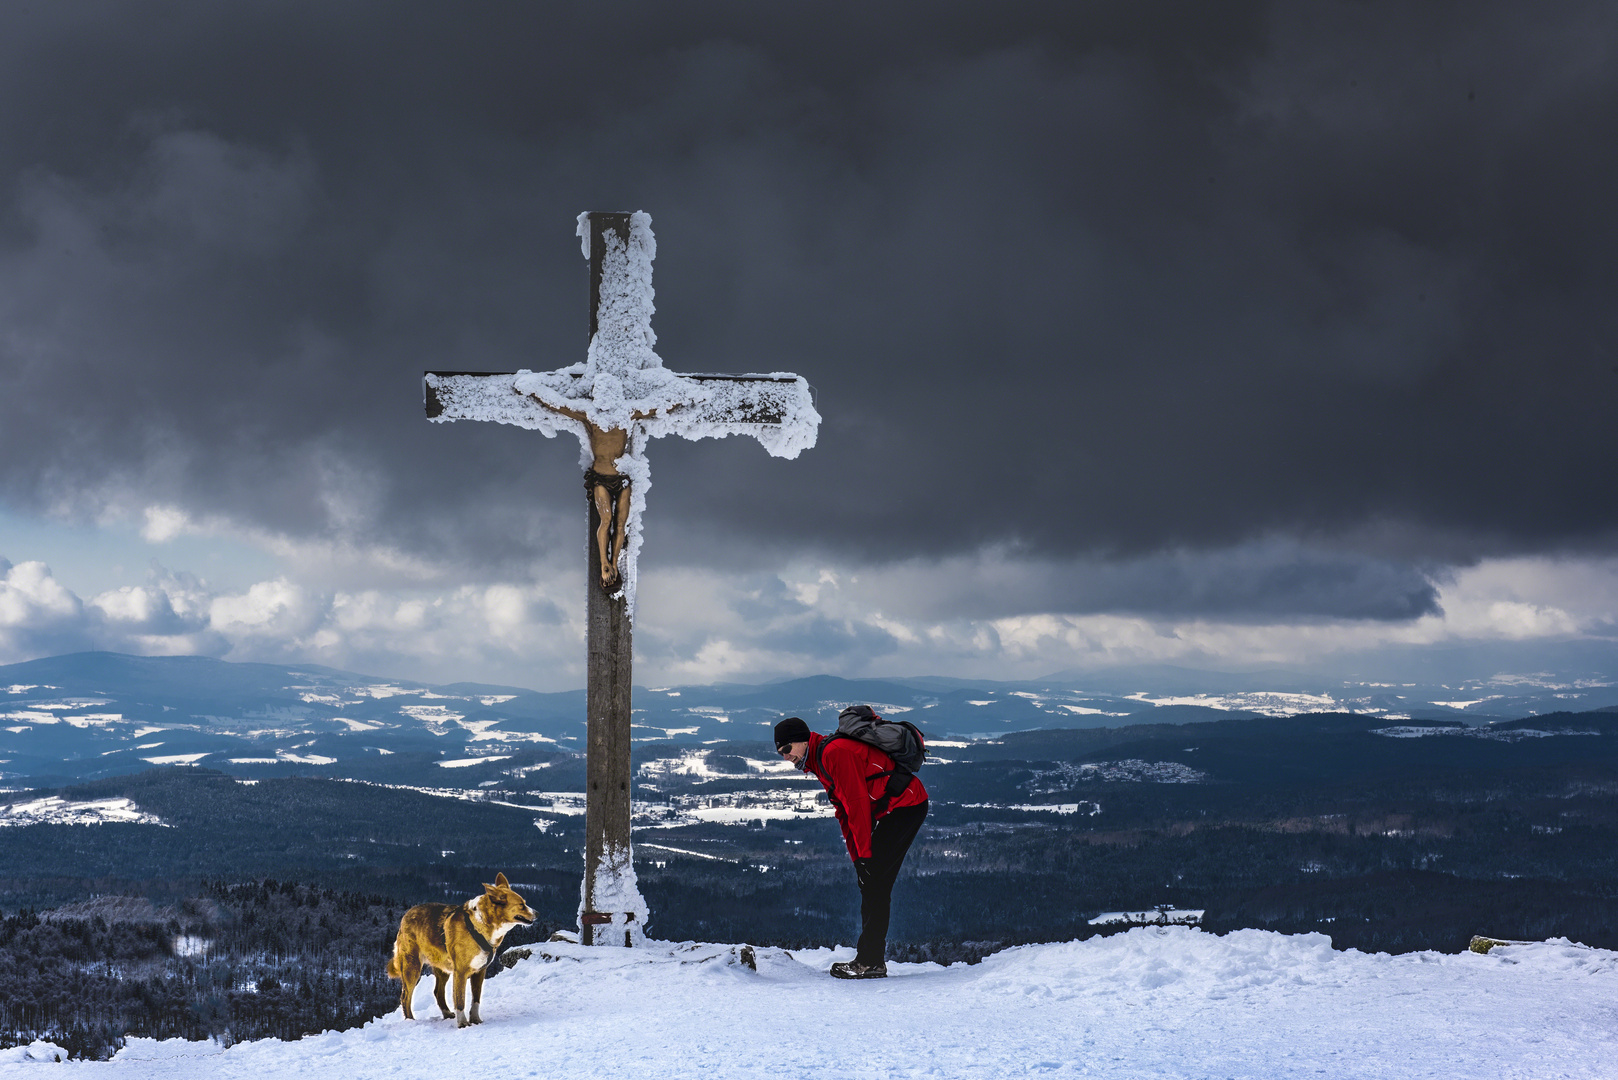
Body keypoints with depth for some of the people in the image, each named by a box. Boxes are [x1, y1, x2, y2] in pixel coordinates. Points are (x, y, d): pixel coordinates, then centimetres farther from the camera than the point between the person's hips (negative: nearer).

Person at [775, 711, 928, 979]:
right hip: (905, 808, 10)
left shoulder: (834, 752, -15)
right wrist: (856, 856, 12)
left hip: (904, 804, -10)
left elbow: (857, 804, -18)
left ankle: (871, 962, -10)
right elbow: (845, 813, 19)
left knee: (873, 881, -10)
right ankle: (871, 959, 11)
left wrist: (864, 853, -15)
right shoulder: (821, 762, 18)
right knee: (871, 882, 10)